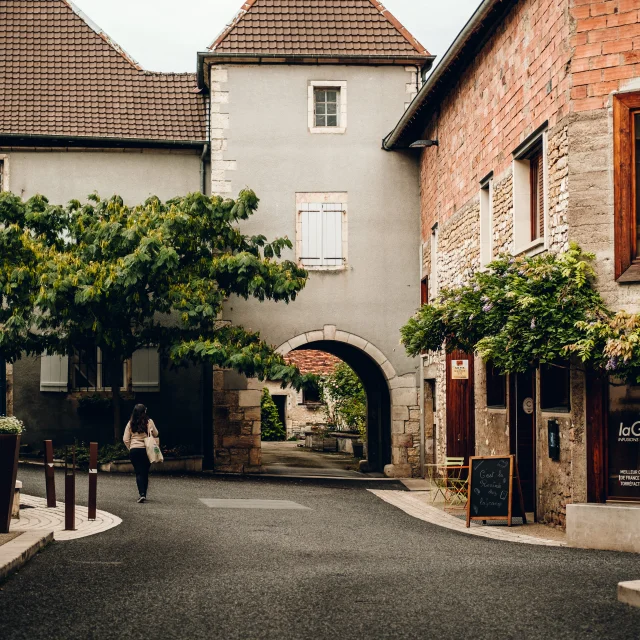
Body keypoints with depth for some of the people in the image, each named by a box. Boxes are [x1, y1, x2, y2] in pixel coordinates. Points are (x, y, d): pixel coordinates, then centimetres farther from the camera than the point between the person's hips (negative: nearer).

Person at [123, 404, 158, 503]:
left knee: (138, 473, 1)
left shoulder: (130, 423, 1)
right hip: (146, 450, 0)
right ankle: (144, 495, 16)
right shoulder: (149, 422, -4)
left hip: (134, 450, 0)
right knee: (145, 472, 11)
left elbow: (125, 439, 2)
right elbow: (155, 434, 7)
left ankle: (142, 494, -15)